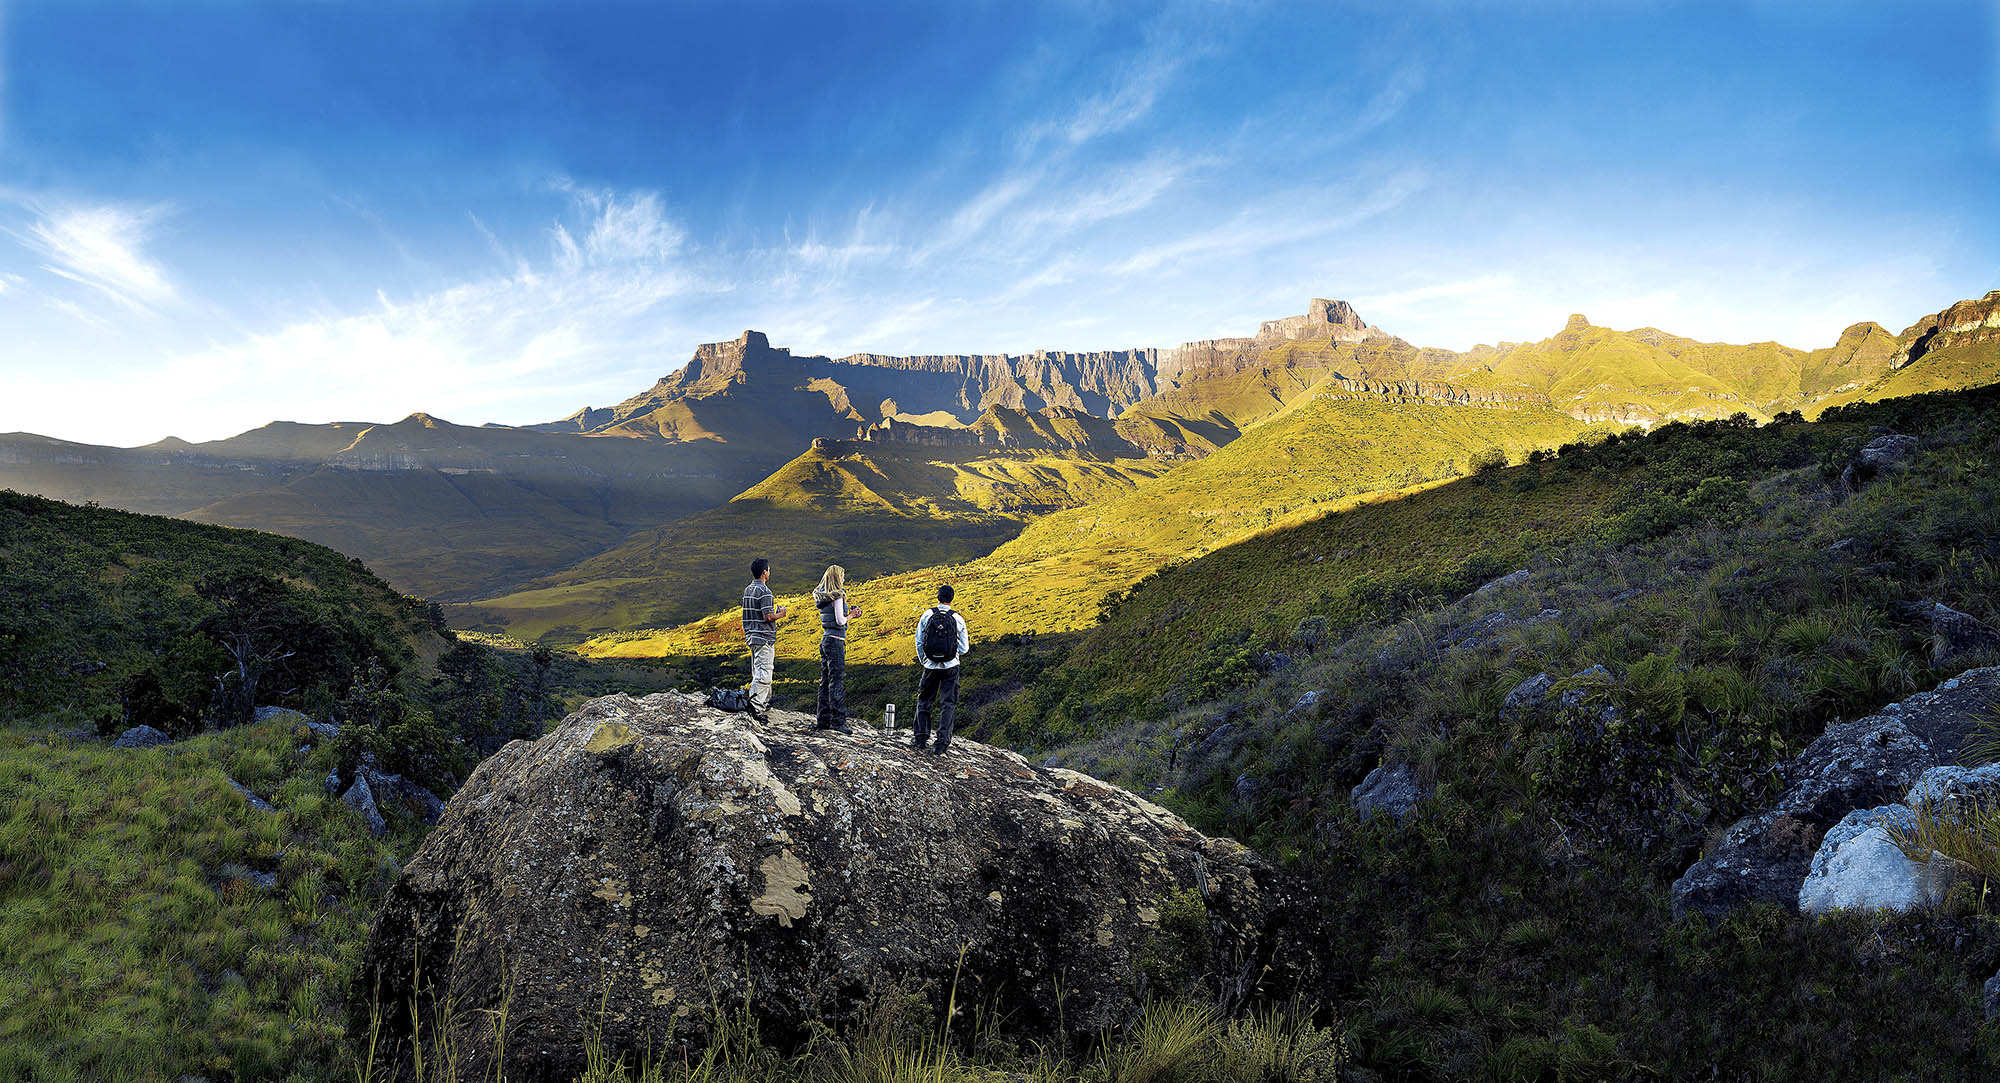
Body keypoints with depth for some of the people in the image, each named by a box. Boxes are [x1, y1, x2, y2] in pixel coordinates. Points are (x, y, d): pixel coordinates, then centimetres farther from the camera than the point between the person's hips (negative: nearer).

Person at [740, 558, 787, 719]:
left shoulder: (747, 590, 12)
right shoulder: (764, 591, -16)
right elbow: (768, 616, -21)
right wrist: (781, 614, -3)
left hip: (752, 636, 9)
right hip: (764, 637, -9)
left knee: (757, 672, 15)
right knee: (764, 672, -11)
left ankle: (765, 703, 23)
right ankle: (756, 704, -21)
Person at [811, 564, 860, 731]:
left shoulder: (822, 597, 13)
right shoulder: (837, 596, -12)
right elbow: (840, 620, -17)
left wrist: (850, 614, 14)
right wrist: (850, 616, 2)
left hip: (825, 639, 9)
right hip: (836, 640, -9)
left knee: (825, 681, 11)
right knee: (837, 681, -6)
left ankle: (823, 720, 15)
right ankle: (838, 721, -6)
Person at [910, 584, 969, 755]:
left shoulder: (927, 615, -5)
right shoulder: (958, 619, -6)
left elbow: (919, 641, 1)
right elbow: (963, 648, -1)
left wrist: (922, 660, 17)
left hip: (931, 665, 1)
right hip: (951, 667, 0)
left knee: (924, 701, 15)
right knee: (948, 703, 5)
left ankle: (921, 737, 14)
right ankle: (942, 742, -2)